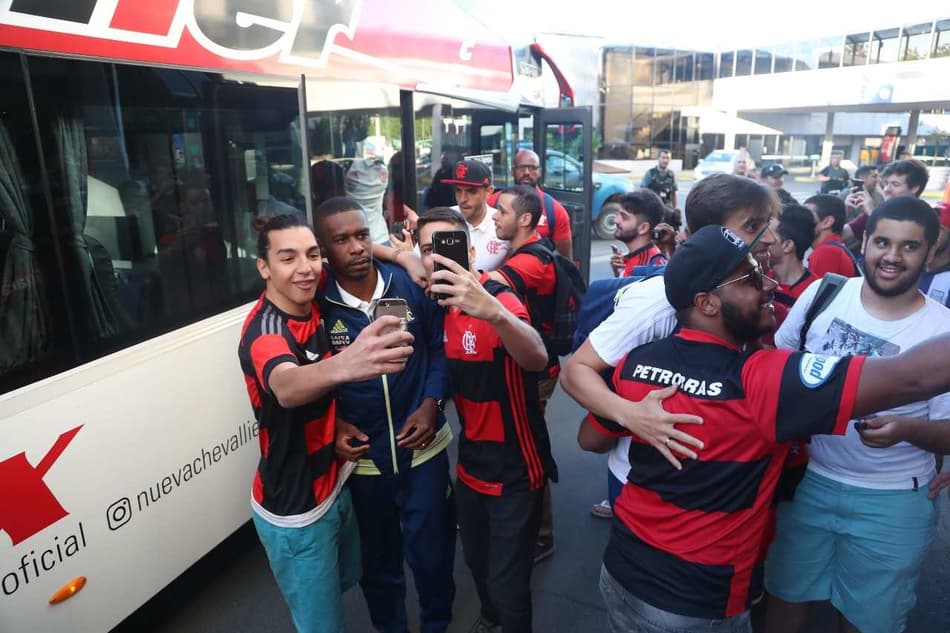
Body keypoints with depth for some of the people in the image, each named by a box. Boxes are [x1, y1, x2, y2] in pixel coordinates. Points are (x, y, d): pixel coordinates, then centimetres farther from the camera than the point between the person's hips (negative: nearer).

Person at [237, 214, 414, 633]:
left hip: (335, 484, 8)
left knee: (345, 580, 28)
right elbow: (286, 388, -50)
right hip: (295, 510, -7)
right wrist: (344, 365, -72)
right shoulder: (263, 331, -28)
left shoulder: (314, 305, -6)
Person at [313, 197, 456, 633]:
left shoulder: (410, 284, -9)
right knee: (378, 559, 21)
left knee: (430, 553, 15)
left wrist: (431, 404, -11)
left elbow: (439, 347, 0)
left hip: (421, 447, 0)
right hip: (362, 454, 0)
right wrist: (335, 425, -12)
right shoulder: (317, 305, -11)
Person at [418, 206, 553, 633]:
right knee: (476, 562, 26)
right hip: (470, 465, 7)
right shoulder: (442, 305, -1)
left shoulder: (499, 300, -24)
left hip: (514, 471, -7)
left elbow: (537, 359, -43)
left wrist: (492, 311, -62)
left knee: (506, 584, 4)